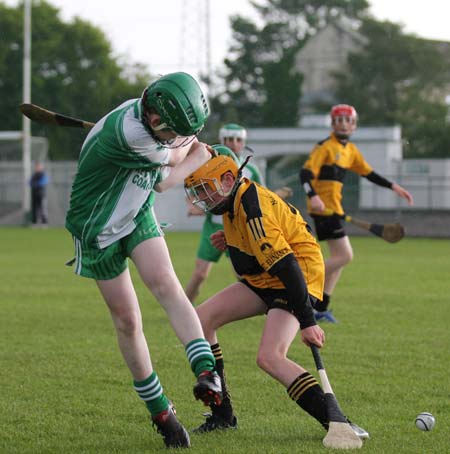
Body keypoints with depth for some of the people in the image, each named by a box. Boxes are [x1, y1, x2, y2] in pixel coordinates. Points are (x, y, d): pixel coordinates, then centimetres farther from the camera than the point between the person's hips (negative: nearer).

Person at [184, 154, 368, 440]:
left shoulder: (254, 214, -27)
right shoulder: (239, 196, 3)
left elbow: (287, 269, -33)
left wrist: (307, 322, -35)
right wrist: (232, 239, 4)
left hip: (295, 282, -10)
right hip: (264, 280, 10)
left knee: (269, 357, -27)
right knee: (202, 319, -1)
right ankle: (222, 415, 4)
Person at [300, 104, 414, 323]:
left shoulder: (351, 150, 15)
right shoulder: (325, 147, -10)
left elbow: (368, 173, 25)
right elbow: (306, 173, -18)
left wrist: (393, 187, 19)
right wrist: (313, 196, -34)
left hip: (334, 207, 9)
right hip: (324, 206, -9)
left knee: (340, 256, 10)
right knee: (344, 255, -14)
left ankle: (321, 308, 13)